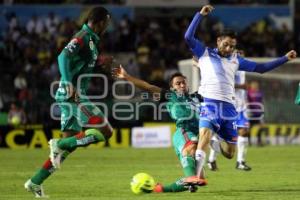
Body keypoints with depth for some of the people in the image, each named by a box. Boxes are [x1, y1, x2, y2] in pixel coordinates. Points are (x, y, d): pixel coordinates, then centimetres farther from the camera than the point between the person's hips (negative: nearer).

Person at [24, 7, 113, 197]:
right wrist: (69, 84, -35)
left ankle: (35, 182, 12)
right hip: (73, 94, -10)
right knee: (105, 131, -14)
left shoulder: (90, 39, 18)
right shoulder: (83, 37, -11)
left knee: (69, 144, 12)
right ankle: (60, 144, -12)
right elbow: (64, 56, -26)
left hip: (73, 95, 10)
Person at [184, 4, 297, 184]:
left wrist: (285, 58, 22)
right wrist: (200, 15, -9)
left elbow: (260, 68, 26)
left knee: (230, 152, 4)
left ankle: (214, 144, 36)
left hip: (228, 107, 5)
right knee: (206, 131, -34)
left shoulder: (236, 60, 21)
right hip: (210, 103, -5)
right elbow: (188, 37, -3)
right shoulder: (205, 53, 10)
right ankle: (198, 170, -38)